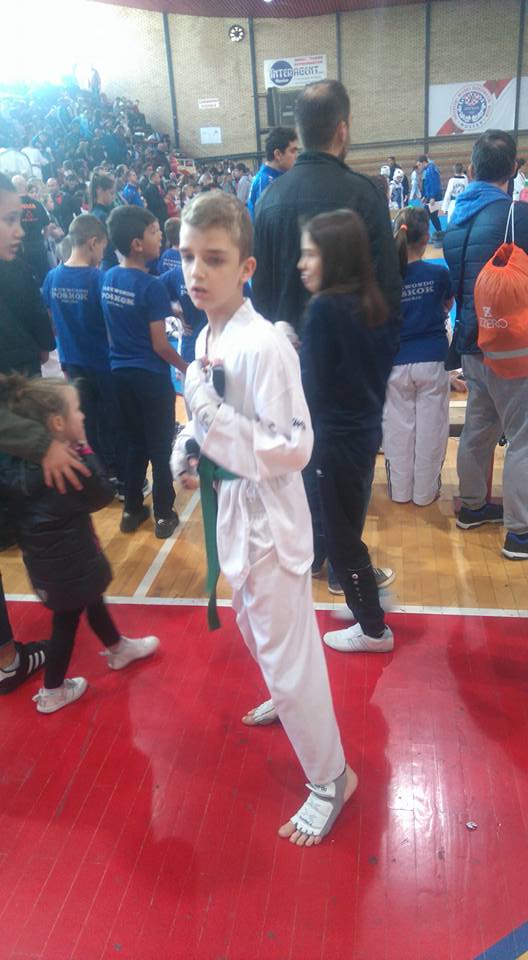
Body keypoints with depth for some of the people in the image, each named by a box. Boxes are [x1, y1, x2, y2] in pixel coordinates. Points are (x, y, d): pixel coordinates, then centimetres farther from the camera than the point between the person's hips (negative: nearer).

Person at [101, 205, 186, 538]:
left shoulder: (108, 278, 2)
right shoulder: (151, 286, -19)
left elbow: (111, 330, 12)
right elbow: (160, 345, -17)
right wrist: (186, 368, -2)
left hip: (120, 371, 7)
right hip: (151, 375, -7)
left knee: (136, 444, 19)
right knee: (161, 447, 8)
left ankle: (132, 510, 29)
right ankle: (164, 515, 19)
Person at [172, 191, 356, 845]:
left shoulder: (263, 345, -25)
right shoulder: (208, 336, 2)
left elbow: (294, 449, -27)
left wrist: (209, 409, -26)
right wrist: (188, 446, -2)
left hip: (268, 516, -9)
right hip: (232, 508, 9)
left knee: (286, 651, 3)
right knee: (255, 630, 30)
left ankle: (330, 777, 25)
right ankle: (288, 700, 59)